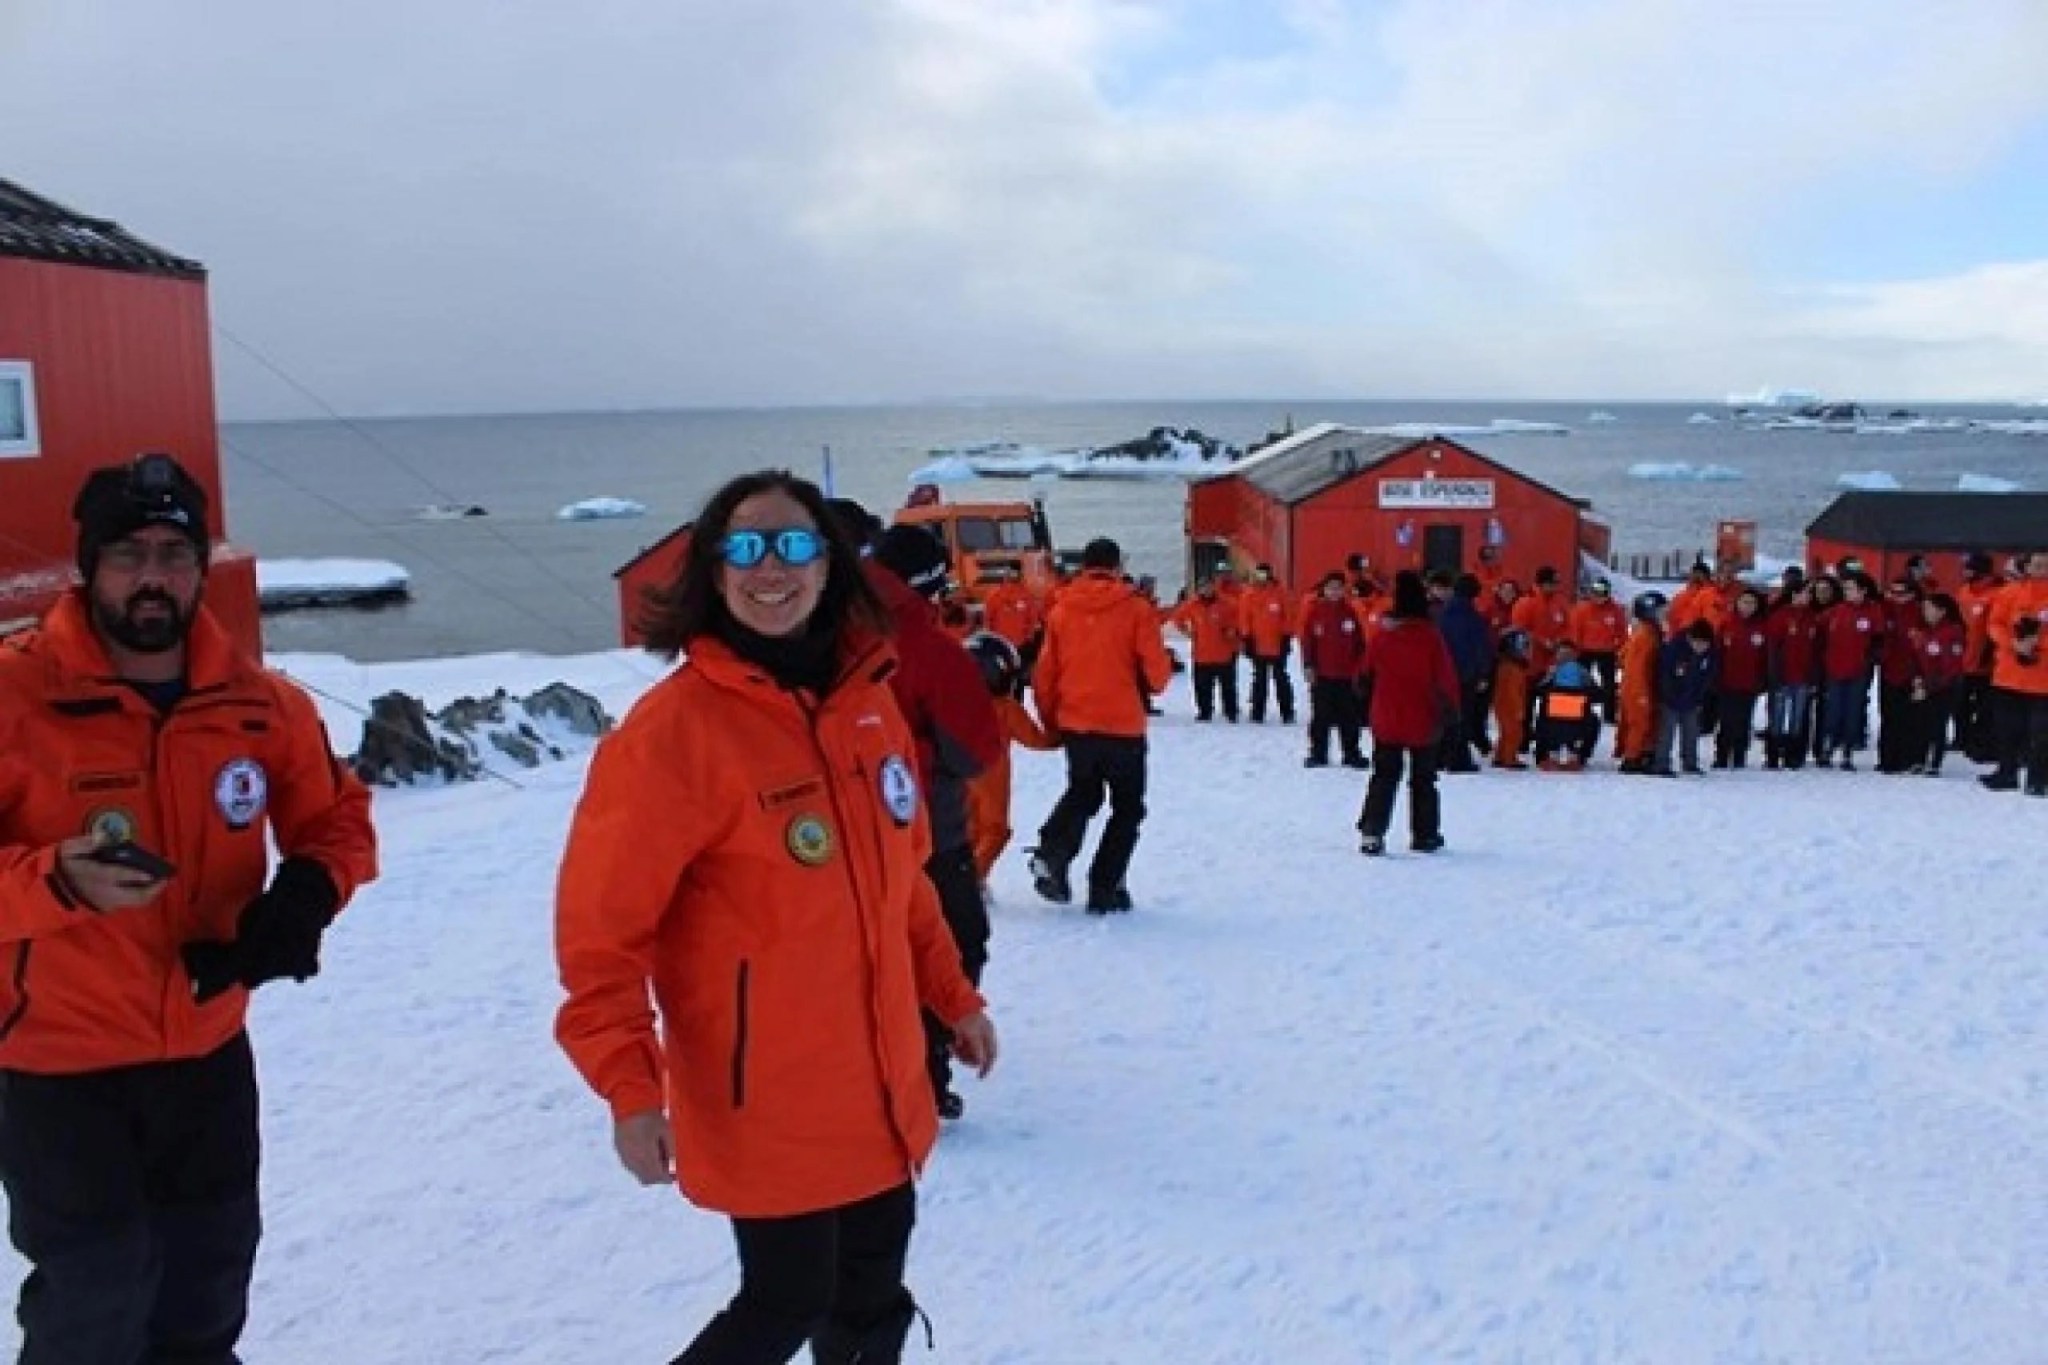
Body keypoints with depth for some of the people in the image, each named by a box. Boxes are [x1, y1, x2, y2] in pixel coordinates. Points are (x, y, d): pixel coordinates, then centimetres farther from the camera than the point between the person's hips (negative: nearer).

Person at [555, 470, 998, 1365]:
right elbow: (601, 926, -16)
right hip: (765, 1098, -6)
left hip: (879, 1080, 7)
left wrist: (952, 994, 15)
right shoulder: (675, 727, -17)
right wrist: (630, 1086, -22)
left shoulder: (867, 697, 3)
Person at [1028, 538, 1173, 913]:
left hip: (1074, 725, 4)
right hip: (1123, 727, -4)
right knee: (1128, 807, 13)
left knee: (1082, 795, 25)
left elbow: (1044, 675, 3)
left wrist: (1051, 722, 17)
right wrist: (1151, 686, 16)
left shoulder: (1062, 610, 1)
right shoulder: (1134, 609, -8)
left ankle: (1052, 854, 2)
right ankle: (1105, 888, 8)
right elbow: (1157, 671, -7)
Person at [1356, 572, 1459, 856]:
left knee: (1384, 777, 9)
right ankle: (1425, 835, 18)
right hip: (1422, 722, -2)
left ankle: (1371, 833, -3)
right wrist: (1449, 710, 3)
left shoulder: (1383, 633, -6)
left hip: (1386, 719, 2)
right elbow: (1445, 678, -9)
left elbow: (1368, 670, 4)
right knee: (1423, 779, 13)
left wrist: (1368, 704, 18)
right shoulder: (1430, 636, -14)